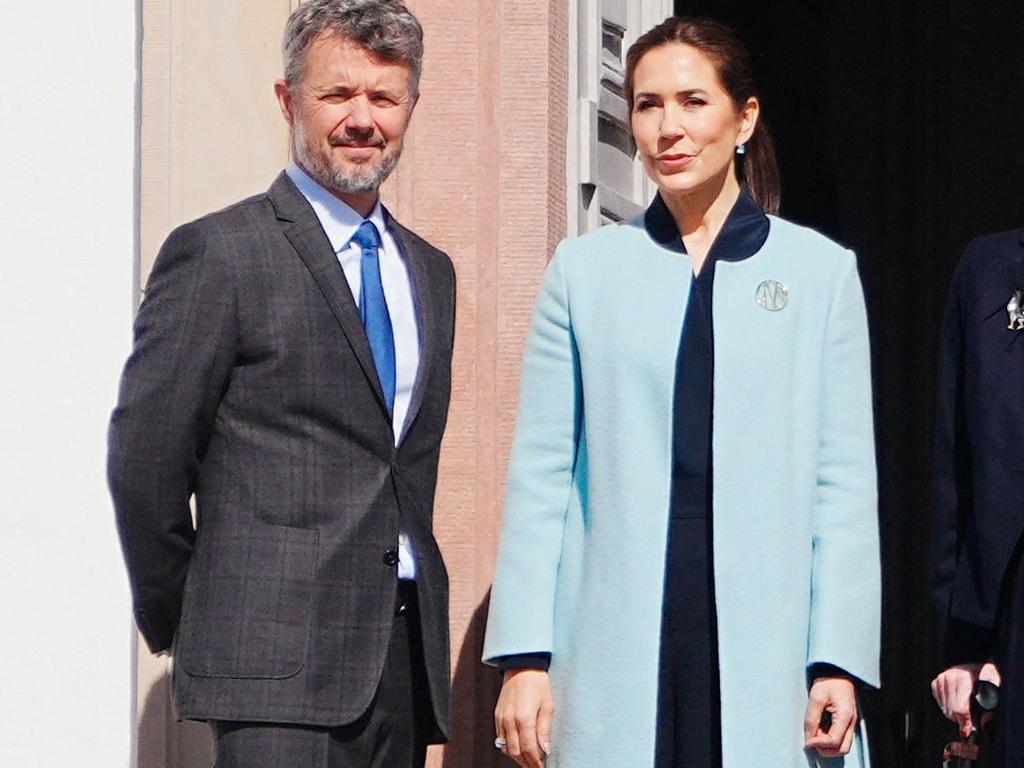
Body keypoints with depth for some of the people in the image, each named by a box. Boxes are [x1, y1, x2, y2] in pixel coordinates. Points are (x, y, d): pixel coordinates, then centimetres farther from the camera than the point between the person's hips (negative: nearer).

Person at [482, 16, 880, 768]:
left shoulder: (820, 270, 7)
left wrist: (839, 662, -3)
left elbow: (845, 481, 4)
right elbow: (541, 472, 6)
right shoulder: (585, 269, 9)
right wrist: (524, 656, 0)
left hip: (767, 649, 0)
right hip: (617, 660, 1)